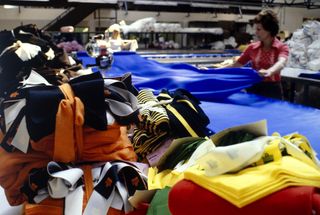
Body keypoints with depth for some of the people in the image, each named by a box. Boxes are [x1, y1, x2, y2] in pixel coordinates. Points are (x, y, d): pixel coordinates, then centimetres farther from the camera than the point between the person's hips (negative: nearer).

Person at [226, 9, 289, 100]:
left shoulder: (282, 47, -6)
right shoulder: (252, 47, 4)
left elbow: (281, 63, -28)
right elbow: (235, 65, 7)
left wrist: (269, 72, -49)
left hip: (272, 90, -3)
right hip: (254, 88, 3)